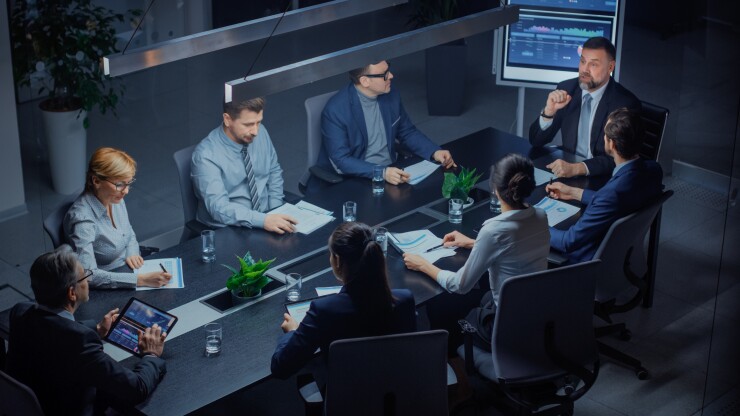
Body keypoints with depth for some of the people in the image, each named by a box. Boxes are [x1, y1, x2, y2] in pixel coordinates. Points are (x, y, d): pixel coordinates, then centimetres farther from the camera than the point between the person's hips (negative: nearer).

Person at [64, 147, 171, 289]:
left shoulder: (116, 200, -1)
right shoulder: (82, 218, -22)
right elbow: (88, 275, -29)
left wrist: (132, 254, -4)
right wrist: (141, 280, -33)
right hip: (105, 293, -7)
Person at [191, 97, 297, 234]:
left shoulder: (261, 132, -3)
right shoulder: (206, 155, -19)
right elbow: (219, 207, -27)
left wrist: (275, 215, -2)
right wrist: (263, 220, -37)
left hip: (264, 218, 5)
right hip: (227, 232, -5)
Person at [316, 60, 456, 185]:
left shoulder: (391, 96, 0)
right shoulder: (336, 110, -17)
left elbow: (407, 132, 14)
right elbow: (341, 160, -19)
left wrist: (434, 152, -3)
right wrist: (382, 172, -31)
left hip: (393, 170, 6)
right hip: (356, 179, -6)